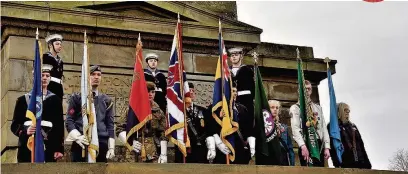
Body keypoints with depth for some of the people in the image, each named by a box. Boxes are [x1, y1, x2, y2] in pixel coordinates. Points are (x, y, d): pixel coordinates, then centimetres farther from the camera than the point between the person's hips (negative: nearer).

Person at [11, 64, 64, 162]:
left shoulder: (55, 100, 10)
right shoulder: (23, 99, 10)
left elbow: (59, 125, 5)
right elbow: (15, 124, 8)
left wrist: (59, 149, -2)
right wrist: (25, 131, -15)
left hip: (49, 149, 0)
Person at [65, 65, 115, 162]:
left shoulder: (107, 100, 16)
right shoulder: (77, 98, 8)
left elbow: (110, 125, 14)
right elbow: (69, 121, 2)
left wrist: (111, 147, 4)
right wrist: (77, 137, -17)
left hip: (101, 144, 3)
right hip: (81, 144, -3)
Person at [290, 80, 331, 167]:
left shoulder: (318, 108, 22)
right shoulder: (295, 108, 6)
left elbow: (324, 128, 15)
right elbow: (295, 129, -9)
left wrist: (327, 147, 2)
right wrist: (303, 146, -24)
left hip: (319, 144, 5)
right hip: (306, 144, -5)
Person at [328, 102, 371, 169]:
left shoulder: (353, 126, 24)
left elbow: (361, 145, 20)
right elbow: (332, 147, -7)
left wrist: (367, 163, 11)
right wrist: (337, 164, -19)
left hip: (360, 163, 6)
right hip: (345, 164, -5)